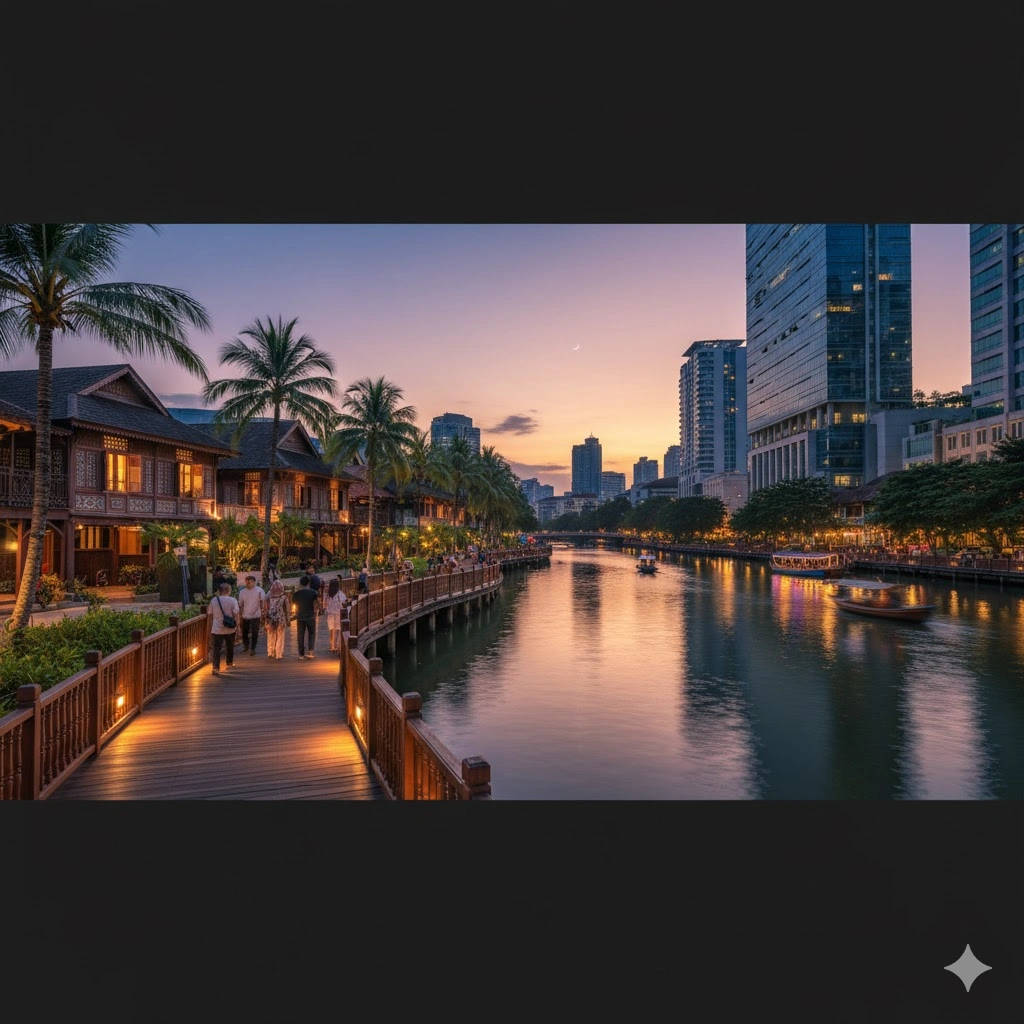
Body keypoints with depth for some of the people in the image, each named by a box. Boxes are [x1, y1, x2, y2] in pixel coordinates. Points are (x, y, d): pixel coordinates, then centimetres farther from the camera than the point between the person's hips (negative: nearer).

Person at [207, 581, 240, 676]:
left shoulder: (213, 600, -2)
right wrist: (237, 626, -5)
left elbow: (209, 614, 6)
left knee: (217, 648, 1)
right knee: (230, 647, 19)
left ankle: (216, 668, -8)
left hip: (217, 629, 1)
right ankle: (229, 663, 34)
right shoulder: (233, 600, -10)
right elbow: (236, 614, -12)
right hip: (230, 629, 0)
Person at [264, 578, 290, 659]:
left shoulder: (268, 596, -5)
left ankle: (270, 653, 25)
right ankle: (279, 655, 9)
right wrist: (288, 620, 4)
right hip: (281, 619, -2)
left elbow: (265, 609, -1)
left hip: (270, 620, 2)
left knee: (271, 637, 17)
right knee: (280, 638, 8)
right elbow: (287, 610, -5)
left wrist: (266, 619, 8)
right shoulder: (284, 597, -9)